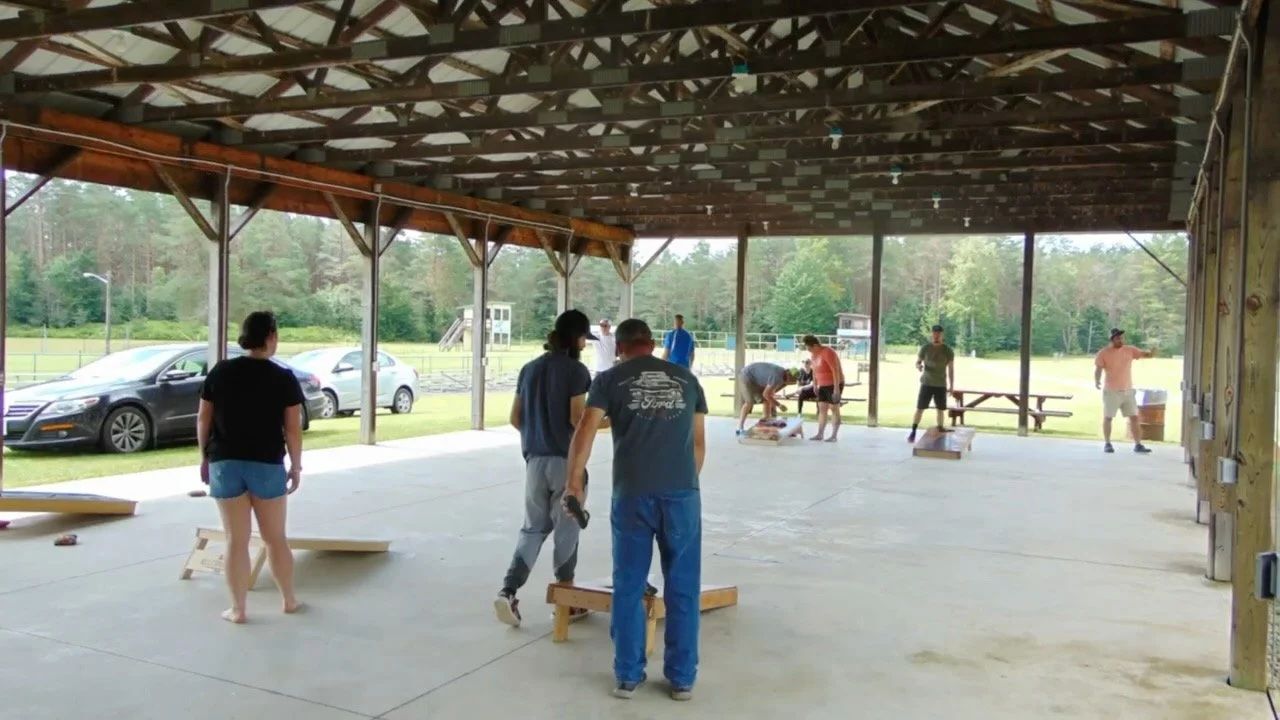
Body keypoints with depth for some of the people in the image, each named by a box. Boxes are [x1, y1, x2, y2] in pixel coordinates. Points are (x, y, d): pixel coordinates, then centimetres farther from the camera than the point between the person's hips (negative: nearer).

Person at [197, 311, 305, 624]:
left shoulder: (220, 372, 0)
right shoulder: (284, 379, -6)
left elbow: (203, 420, 4)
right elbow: (293, 430, -6)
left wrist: (205, 457, 15)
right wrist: (296, 466, 4)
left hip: (225, 463, 1)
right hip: (268, 465, -1)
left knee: (236, 540, 7)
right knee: (276, 537, 13)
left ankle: (237, 609, 11)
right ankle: (289, 600, 24)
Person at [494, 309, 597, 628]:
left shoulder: (529, 368, 8)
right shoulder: (576, 370, -10)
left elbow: (515, 418, 9)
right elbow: (577, 419, -14)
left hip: (534, 459, 5)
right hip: (566, 459, -5)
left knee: (532, 528, 12)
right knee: (566, 530, 7)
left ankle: (508, 592, -2)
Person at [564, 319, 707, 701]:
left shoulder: (610, 379, 7)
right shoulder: (686, 379, 14)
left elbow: (585, 431, -5)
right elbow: (699, 442, 15)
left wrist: (574, 482, -1)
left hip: (632, 494, -1)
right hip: (682, 493, 1)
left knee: (629, 587, 11)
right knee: (682, 588, 10)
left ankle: (628, 675, 18)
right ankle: (682, 678, 16)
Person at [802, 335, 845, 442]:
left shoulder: (827, 353, -24)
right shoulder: (814, 354, 3)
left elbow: (836, 371, -26)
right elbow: (815, 370, 15)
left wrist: (836, 388, -28)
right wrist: (815, 385, 13)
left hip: (834, 384, -8)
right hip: (824, 385, 8)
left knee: (834, 409, -5)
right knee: (822, 409, 5)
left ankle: (834, 436, -1)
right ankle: (820, 434, 6)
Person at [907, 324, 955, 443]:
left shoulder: (948, 350, -3)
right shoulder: (925, 348, -4)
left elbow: (951, 369, 3)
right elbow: (917, 363, 2)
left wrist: (952, 385, 2)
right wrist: (919, 366, -23)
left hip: (941, 385, 1)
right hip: (926, 383, -1)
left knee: (940, 410, 5)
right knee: (920, 408, -4)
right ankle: (913, 433, 2)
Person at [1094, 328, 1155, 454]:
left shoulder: (1130, 350, 4)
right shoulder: (1103, 353, -7)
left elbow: (1143, 354, -3)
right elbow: (1098, 369, -11)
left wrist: (1151, 353, -27)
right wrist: (1097, 381, -28)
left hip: (1128, 391, 4)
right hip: (1111, 391, -3)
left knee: (1134, 417, 2)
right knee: (1107, 418, 4)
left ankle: (1138, 445, 6)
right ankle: (1107, 444, 16)